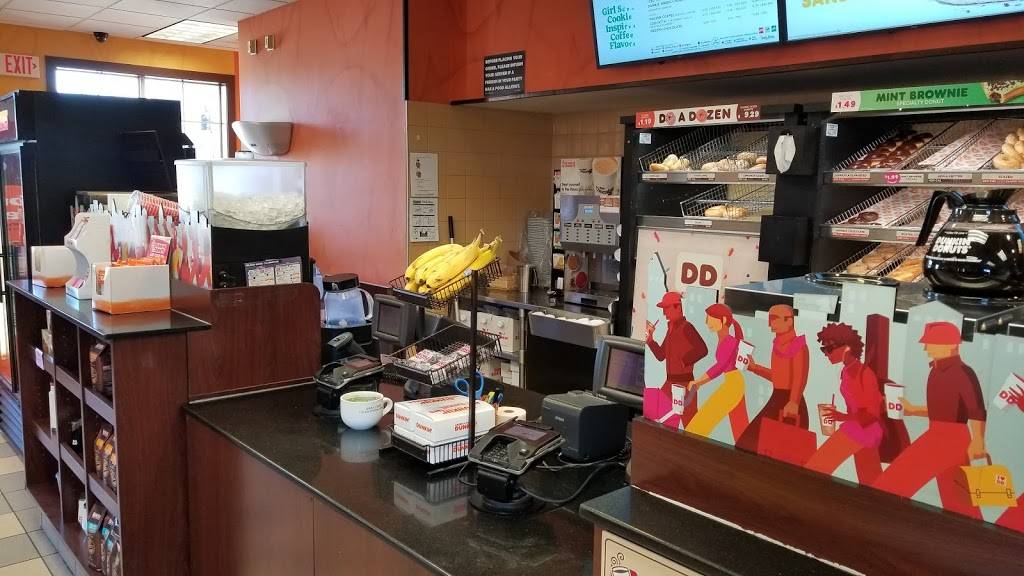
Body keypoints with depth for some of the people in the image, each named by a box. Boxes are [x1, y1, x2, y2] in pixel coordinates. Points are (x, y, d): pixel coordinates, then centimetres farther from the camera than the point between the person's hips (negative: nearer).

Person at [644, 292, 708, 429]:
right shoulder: (671, 328, 12)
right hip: (670, 382, 9)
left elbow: (702, 349, -24)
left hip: (684, 382, -9)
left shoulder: (686, 327, -13)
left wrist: (684, 362, -18)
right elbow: (661, 355, 16)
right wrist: (650, 338, 6)